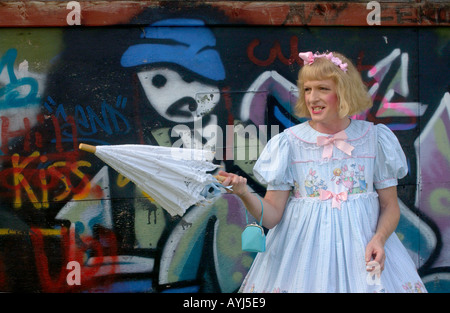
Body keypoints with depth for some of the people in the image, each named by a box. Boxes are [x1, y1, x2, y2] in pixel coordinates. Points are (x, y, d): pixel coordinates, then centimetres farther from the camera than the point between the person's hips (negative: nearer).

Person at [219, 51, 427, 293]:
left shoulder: (374, 138, 1)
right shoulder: (289, 142, -2)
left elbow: (390, 206, 4)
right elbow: (271, 215, -4)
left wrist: (379, 239, -15)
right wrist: (244, 193, -23)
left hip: (362, 244, 1)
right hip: (305, 252, -1)